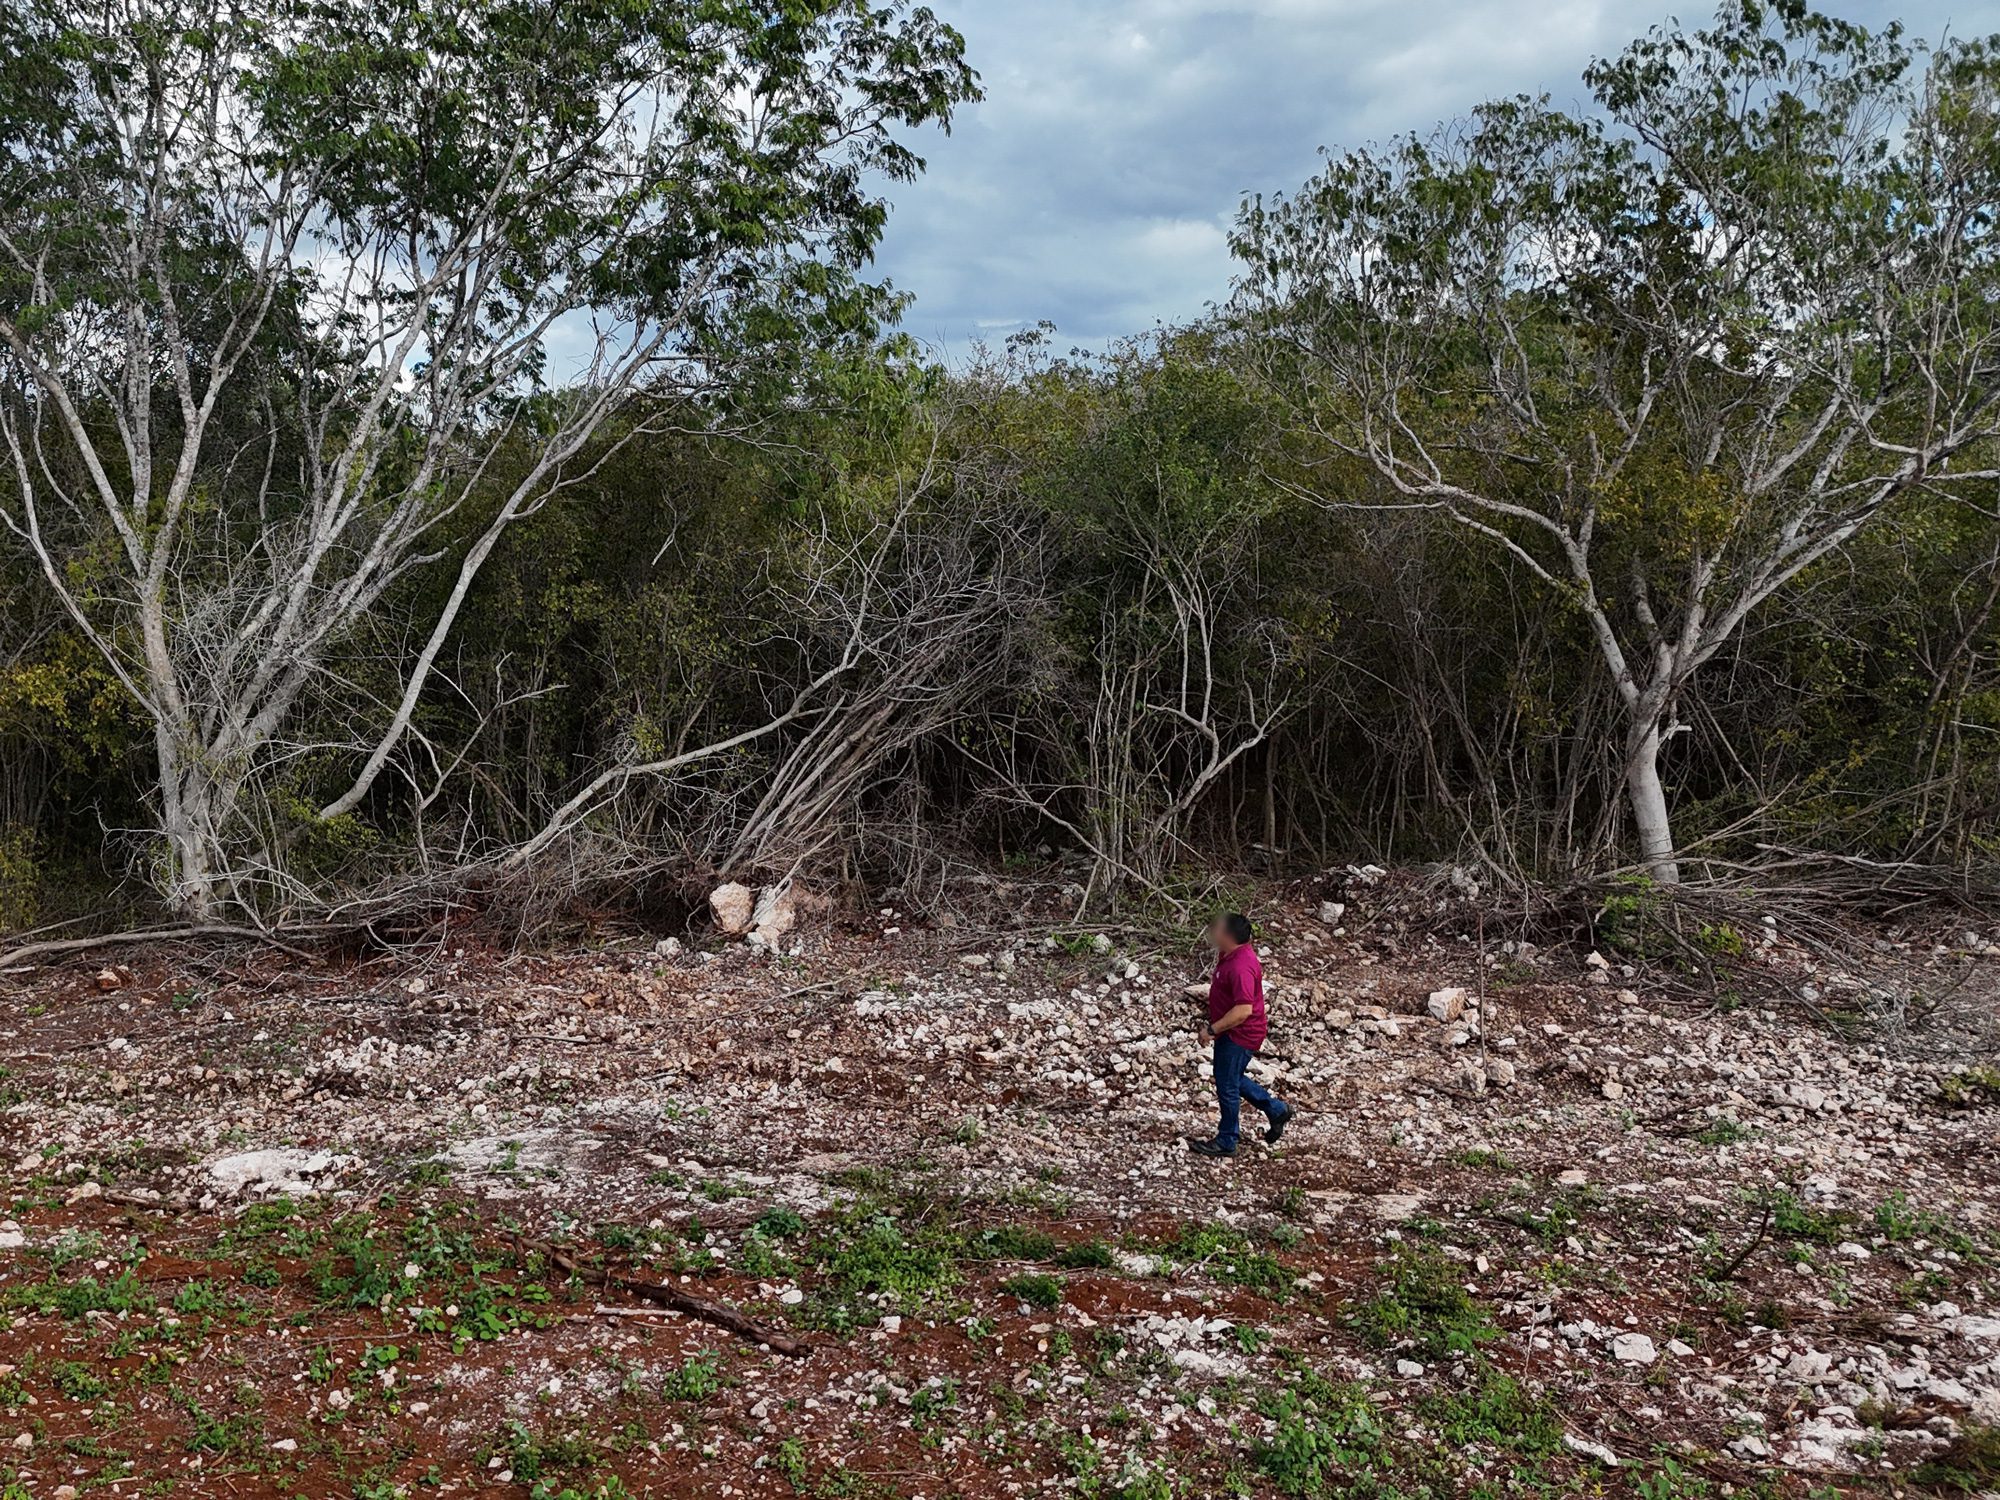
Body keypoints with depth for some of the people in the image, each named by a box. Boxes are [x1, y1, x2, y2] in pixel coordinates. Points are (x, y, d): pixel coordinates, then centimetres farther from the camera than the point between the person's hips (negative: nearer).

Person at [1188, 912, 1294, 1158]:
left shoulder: (1240, 967, -30)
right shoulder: (1230, 954, 2)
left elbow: (1243, 1010, -33)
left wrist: (1213, 1029, -27)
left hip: (1240, 1035, -10)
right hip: (1230, 1032, 10)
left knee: (1227, 1086, 3)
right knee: (1232, 1079, 23)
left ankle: (1226, 1142, 19)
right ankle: (1277, 1110, 34)